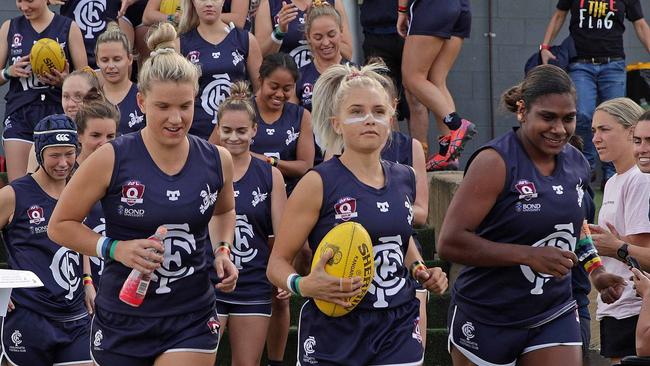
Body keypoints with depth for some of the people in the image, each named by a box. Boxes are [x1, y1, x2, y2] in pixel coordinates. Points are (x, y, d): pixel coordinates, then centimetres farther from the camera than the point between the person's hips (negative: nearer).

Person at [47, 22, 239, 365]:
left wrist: (222, 250, 4)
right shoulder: (110, 160, -11)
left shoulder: (217, 160, -1)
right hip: (122, 321, -1)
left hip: (192, 321, 1)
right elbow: (60, 225, -3)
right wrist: (116, 248, -17)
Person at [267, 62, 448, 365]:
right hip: (333, 337, -4)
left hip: (398, 330, 4)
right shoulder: (318, 184, -9)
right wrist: (303, 286, -26)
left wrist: (421, 271, 9)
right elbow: (277, 262, -7)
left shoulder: (404, 179, 7)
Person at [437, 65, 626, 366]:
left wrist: (595, 269, 8)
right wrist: (528, 256, -27)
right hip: (486, 317, -5)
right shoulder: (496, 163, -17)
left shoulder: (576, 165, 4)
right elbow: (449, 242, -23)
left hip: (554, 316, 5)